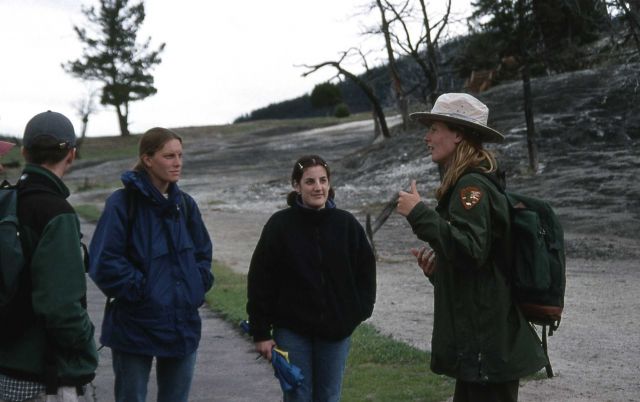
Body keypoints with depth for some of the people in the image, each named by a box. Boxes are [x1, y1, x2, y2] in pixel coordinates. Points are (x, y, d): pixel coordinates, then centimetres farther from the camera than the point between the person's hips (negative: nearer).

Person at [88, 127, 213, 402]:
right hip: (135, 328, -6)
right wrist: (139, 291, -15)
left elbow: (203, 253, 18)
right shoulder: (123, 202, -12)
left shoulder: (184, 204, 7)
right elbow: (104, 262, -16)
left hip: (183, 325, 6)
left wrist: (198, 288, 4)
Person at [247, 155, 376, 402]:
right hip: (292, 330, -2)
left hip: (336, 329, 2)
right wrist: (260, 332, -7)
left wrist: (360, 310, -1)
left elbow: (366, 270, 8)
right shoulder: (280, 225, -7)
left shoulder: (346, 224, -1)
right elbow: (260, 279, -6)